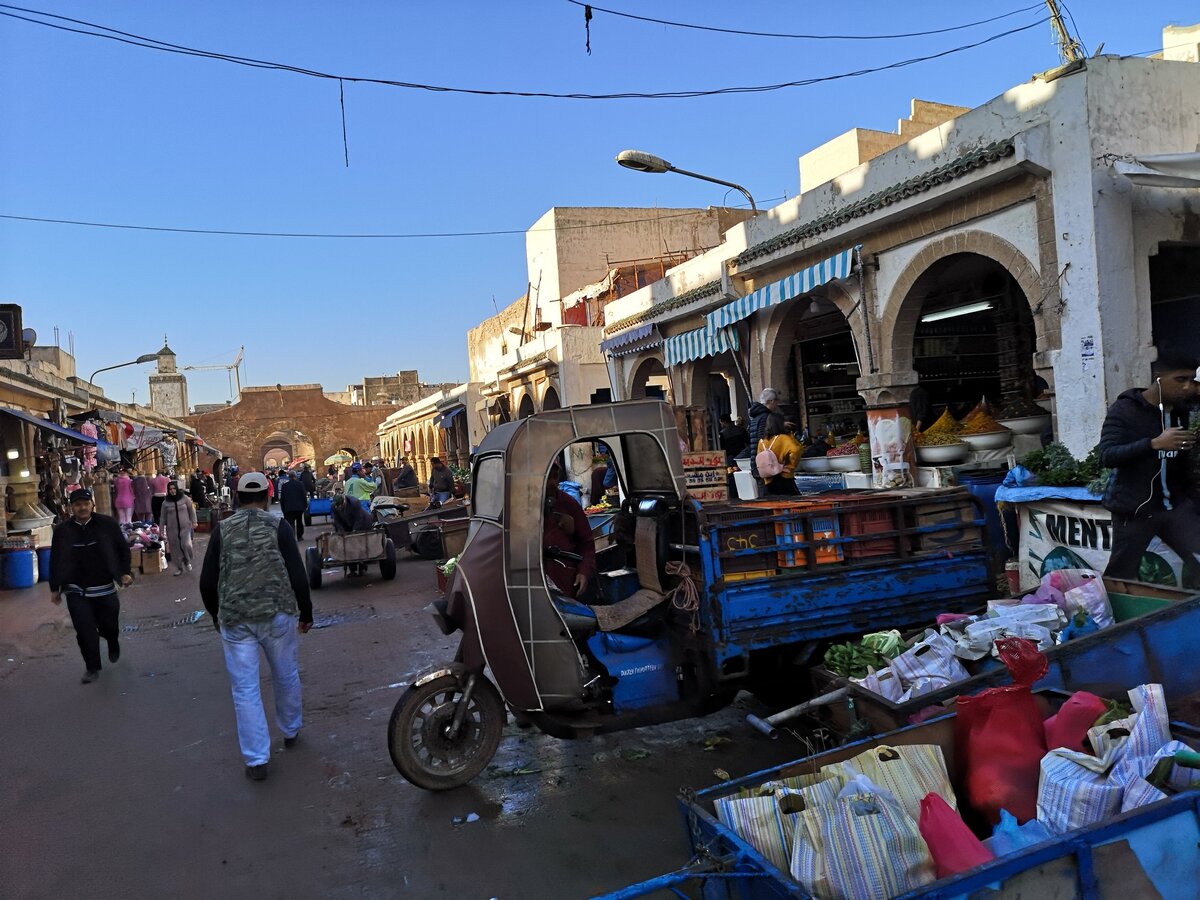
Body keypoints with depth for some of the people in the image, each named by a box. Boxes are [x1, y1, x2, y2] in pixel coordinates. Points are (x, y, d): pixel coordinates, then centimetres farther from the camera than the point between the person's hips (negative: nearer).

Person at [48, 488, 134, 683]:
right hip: (76, 591, 0)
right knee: (85, 631, -5)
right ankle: (92, 668, 9)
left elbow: (123, 549, 4)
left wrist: (125, 573, -5)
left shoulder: (107, 524, -4)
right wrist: (55, 588, 8)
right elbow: (55, 561, 7)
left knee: (108, 625, 8)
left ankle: (113, 643, 43)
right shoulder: (62, 531, -1)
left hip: (105, 588, 0)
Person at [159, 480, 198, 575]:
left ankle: (187, 562, 14)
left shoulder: (185, 498, 0)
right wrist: (161, 529, 6)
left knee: (186, 545, -14)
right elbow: (162, 517, 7)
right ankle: (179, 568, 18)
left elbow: (191, 510, 5)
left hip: (185, 527, -1)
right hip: (172, 529, 1)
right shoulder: (166, 502, 2)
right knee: (176, 548, 4)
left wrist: (193, 522, -1)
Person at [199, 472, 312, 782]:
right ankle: (290, 730, 39)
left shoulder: (223, 530, 1)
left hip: (235, 620, 1)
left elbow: (207, 581, 3)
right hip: (277, 616, -1)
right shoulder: (278, 527, -5)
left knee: (245, 689, 6)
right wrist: (306, 613, 4)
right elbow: (297, 576, -8)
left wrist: (216, 614, 20)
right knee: (286, 676, 20)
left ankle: (257, 760, 8)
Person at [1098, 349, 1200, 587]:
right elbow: (1107, 456, -21)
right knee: (1120, 578, 3)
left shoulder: (1180, 411, 9)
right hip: (1133, 510, -5)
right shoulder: (1125, 409, -9)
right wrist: (1155, 443, -31)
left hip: (1174, 506, 5)